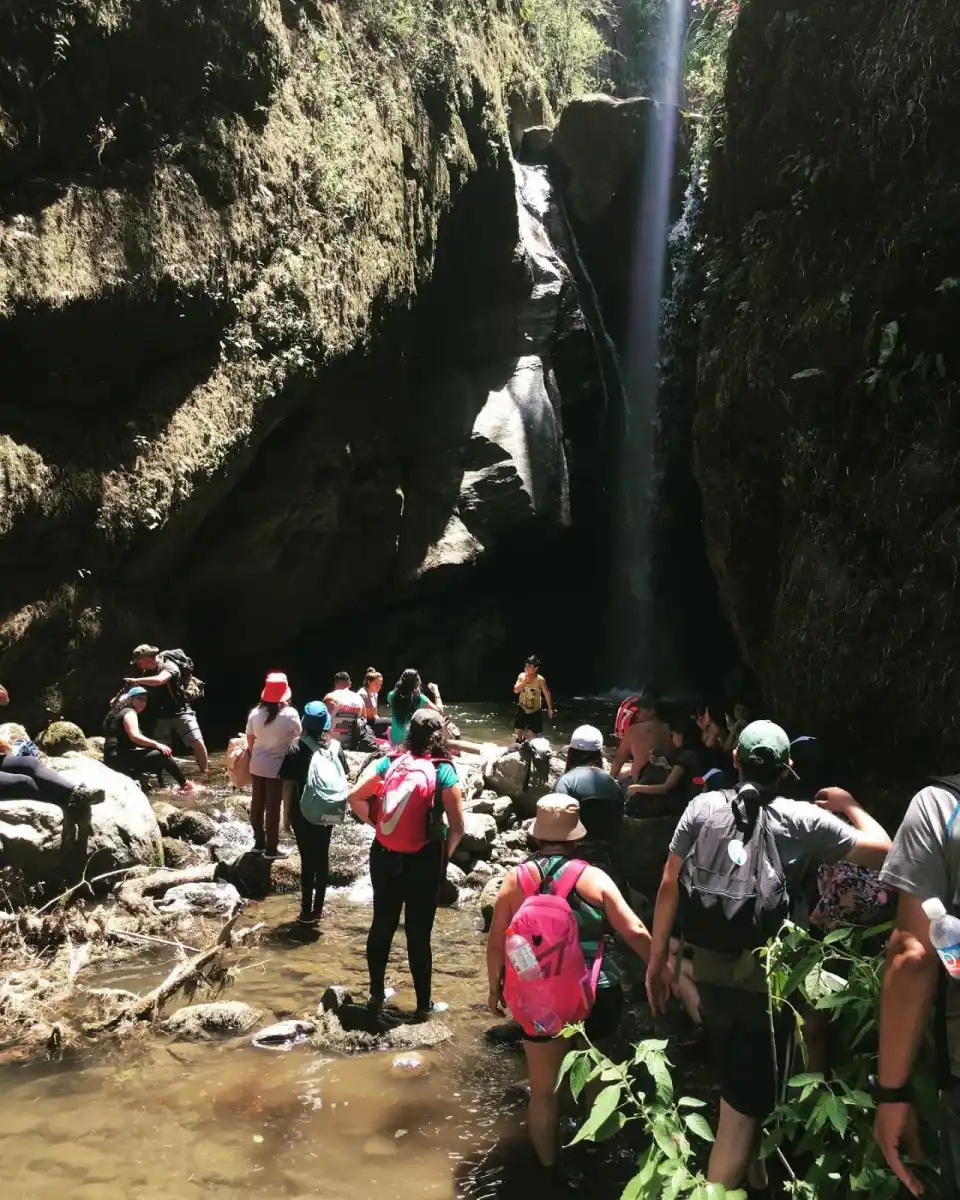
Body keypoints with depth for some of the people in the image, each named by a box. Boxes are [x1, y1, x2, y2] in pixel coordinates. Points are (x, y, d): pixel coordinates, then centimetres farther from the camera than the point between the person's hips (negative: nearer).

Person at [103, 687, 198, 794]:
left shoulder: (123, 712, 25)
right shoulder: (129, 713, -6)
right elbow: (134, 736, -23)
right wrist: (157, 744, -23)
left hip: (118, 758, 10)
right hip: (119, 758, -10)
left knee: (160, 763, 15)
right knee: (162, 755, -18)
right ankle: (185, 785, -12)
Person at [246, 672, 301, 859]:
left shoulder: (255, 712, -4)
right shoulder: (290, 714, -16)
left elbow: (250, 740, 5)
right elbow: (299, 736, -2)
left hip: (257, 765, 5)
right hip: (277, 767, -5)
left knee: (257, 803, 16)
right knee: (273, 807, 4)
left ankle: (259, 843, 28)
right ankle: (271, 849, 12)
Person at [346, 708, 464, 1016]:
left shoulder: (390, 762, -2)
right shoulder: (442, 771, -12)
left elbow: (354, 797, 4)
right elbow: (457, 827, -13)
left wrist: (376, 824, 9)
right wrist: (443, 856, 3)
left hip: (384, 856, 4)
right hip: (423, 861, -3)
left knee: (382, 924, 17)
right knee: (419, 932, 8)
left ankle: (377, 993, 31)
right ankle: (424, 1004, 21)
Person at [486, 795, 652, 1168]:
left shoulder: (516, 879, -5)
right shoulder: (594, 878, -9)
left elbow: (496, 942, -1)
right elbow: (635, 932, -9)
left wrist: (495, 987, 13)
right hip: (593, 996, 0)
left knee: (543, 1091, 16)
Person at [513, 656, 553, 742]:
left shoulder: (540, 679, -20)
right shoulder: (522, 676, -11)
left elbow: (547, 693, -9)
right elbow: (516, 690, -15)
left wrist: (550, 708, -5)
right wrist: (525, 681, -25)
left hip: (535, 710, -3)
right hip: (522, 709, 3)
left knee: (533, 733, 2)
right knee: (518, 730, 10)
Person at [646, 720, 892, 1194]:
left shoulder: (703, 806, -3)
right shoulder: (803, 819, -9)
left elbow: (669, 885, -2)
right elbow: (881, 851, -4)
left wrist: (658, 957, 8)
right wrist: (850, 807, 13)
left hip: (710, 970, 4)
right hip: (765, 978, -4)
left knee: (739, 1085, 27)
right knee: (744, 1102, 9)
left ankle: (754, 1177, 48)